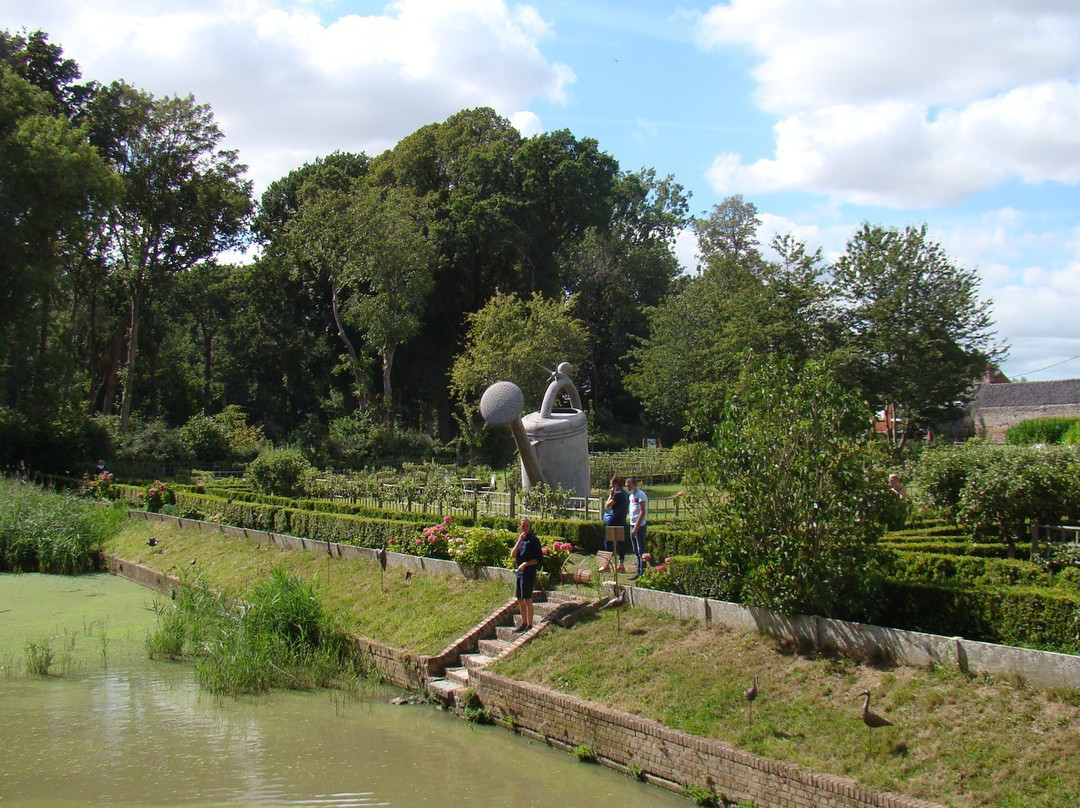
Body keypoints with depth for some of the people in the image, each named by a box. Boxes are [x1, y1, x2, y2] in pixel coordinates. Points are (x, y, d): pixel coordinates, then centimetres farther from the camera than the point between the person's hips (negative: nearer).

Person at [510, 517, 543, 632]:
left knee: (527, 600, -3)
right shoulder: (519, 539, 13)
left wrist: (525, 564, -16)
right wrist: (519, 541, -10)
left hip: (529, 573, -7)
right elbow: (512, 555, 0)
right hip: (518, 572, 7)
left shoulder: (533, 540, -7)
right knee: (520, 600, 11)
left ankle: (529, 625, 4)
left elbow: (539, 558, -9)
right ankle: (523, 624, 21)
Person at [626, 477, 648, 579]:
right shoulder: (631, 495, 15)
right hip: (633, 525, 9)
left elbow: (642, 512, -18)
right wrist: (632, 527, 13)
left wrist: (636, 528, -21)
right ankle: (639, 572, 18)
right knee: (636, 551, 12)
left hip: (639, 526, -9)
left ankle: (642, 573, -4)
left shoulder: (640, 495, -12)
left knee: (641, 551, -6)